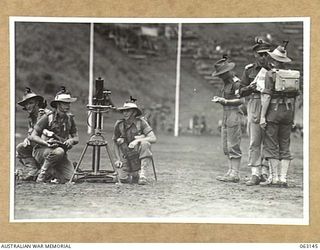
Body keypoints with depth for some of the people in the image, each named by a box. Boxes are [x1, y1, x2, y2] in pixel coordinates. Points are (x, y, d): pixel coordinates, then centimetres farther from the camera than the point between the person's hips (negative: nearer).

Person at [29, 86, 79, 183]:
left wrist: (71, 140, -17)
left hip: (61, 151, 4)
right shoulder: (47, 118, -11)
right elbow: (33, 136, -12)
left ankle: (52, 173, 15)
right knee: (58, 151, -38)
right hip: (42, 150, -4)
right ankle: (41, 178, -21)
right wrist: (47, 143, -30)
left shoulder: (70, 118, 5)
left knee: (67, 178, -19)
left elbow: (76, 138, 8)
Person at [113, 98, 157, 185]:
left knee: (145, 143, -32)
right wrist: (118, 159, -1)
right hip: (126, 159, 2)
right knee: (124, 179, -16)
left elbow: (153, 139, -21)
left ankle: (142, 173, -24)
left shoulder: (141, 122, -12)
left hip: (140, 156, -2)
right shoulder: (119, 124, -4)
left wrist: (137, 140, -33)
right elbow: (115, 143, 9)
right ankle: (135, 175, 21)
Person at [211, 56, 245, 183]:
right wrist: (219, 99, 6)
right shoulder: (227, 82, 15)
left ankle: (235, 174, -6)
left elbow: (241, 100, -18)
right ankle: (231, 172, 12)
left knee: (233, 146, -8)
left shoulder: (236, 83, -12)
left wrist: (224, 101, -19)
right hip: (226, 115, 10)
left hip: (234, 114, -10)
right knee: (226, 146, 9)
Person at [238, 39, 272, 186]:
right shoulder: (249, 70, 8)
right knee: (254, 142, -3)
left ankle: (266, 172, 9)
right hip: (254, 106, 0)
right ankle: (255, 174, -3)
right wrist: (251, 87, -13)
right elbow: (241, 92, 7)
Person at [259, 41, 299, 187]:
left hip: (273, 111, -5)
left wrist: (262, 116, -11)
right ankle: (283, 178, 5)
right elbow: (294, 97, 11)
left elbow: (266, 96, -13)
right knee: (285, 146, 8)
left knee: (271, 145, 0)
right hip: (288, 111, 5)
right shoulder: (293, 75, 8)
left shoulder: (271, 74, -8)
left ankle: (274, 177, -2)